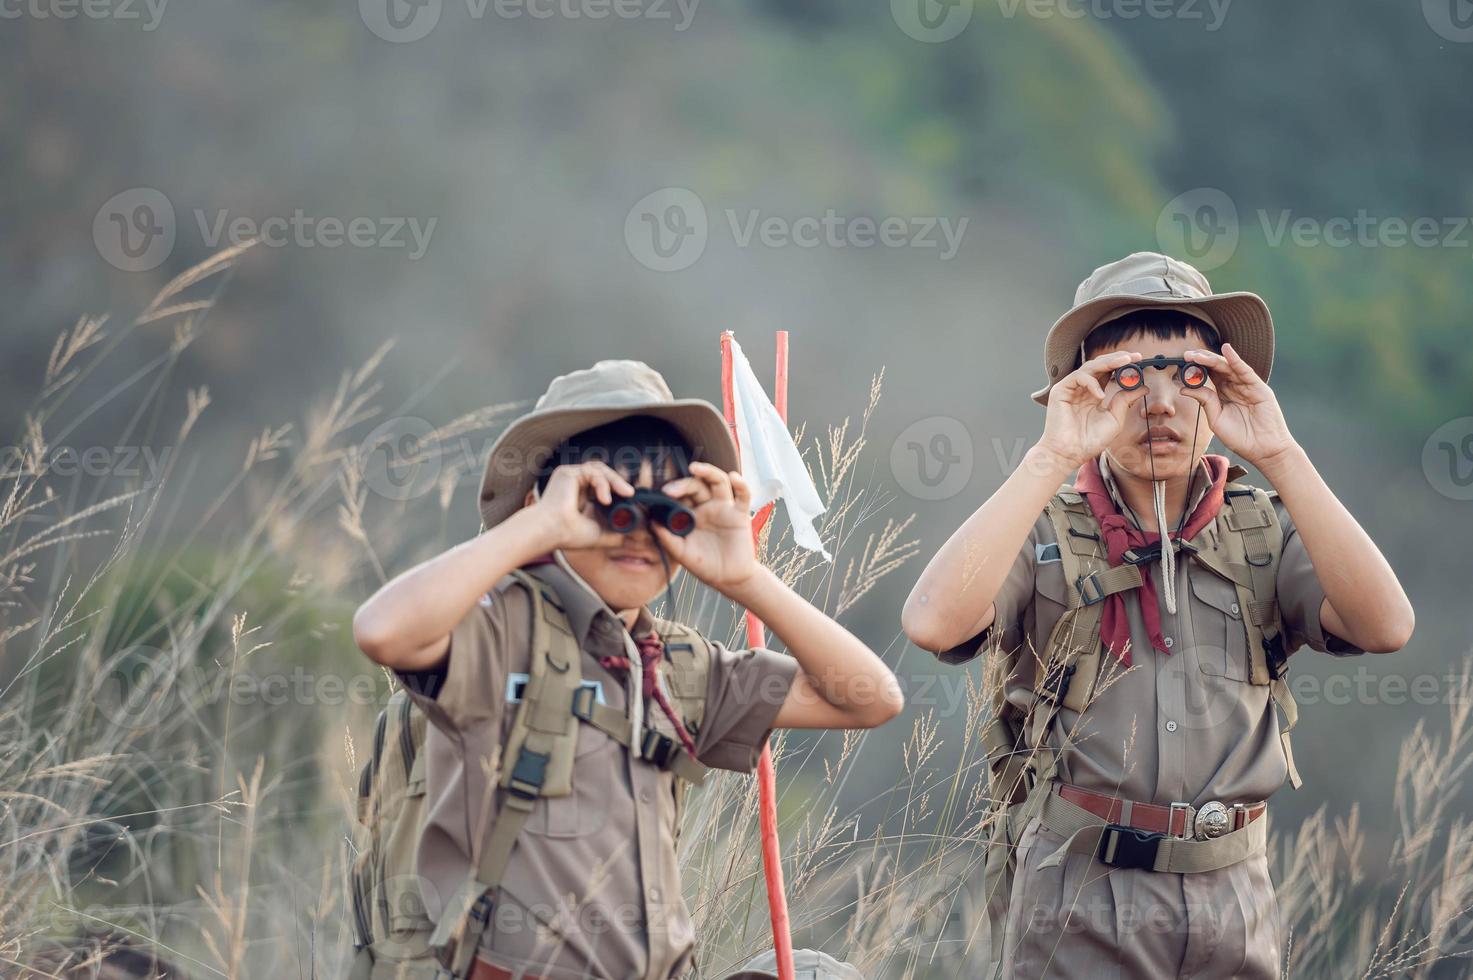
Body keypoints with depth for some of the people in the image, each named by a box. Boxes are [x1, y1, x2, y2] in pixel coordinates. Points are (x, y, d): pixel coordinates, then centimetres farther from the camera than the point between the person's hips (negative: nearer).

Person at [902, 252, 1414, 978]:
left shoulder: (1263, 535, 5)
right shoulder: (1044, 535, -2)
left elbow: (1384, 626, -13)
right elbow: (934, 621, -22)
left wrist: (1279, 454, -15)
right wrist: (1052, 459, -21)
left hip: (1232, 904, 3)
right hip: (1075, 913, -3)